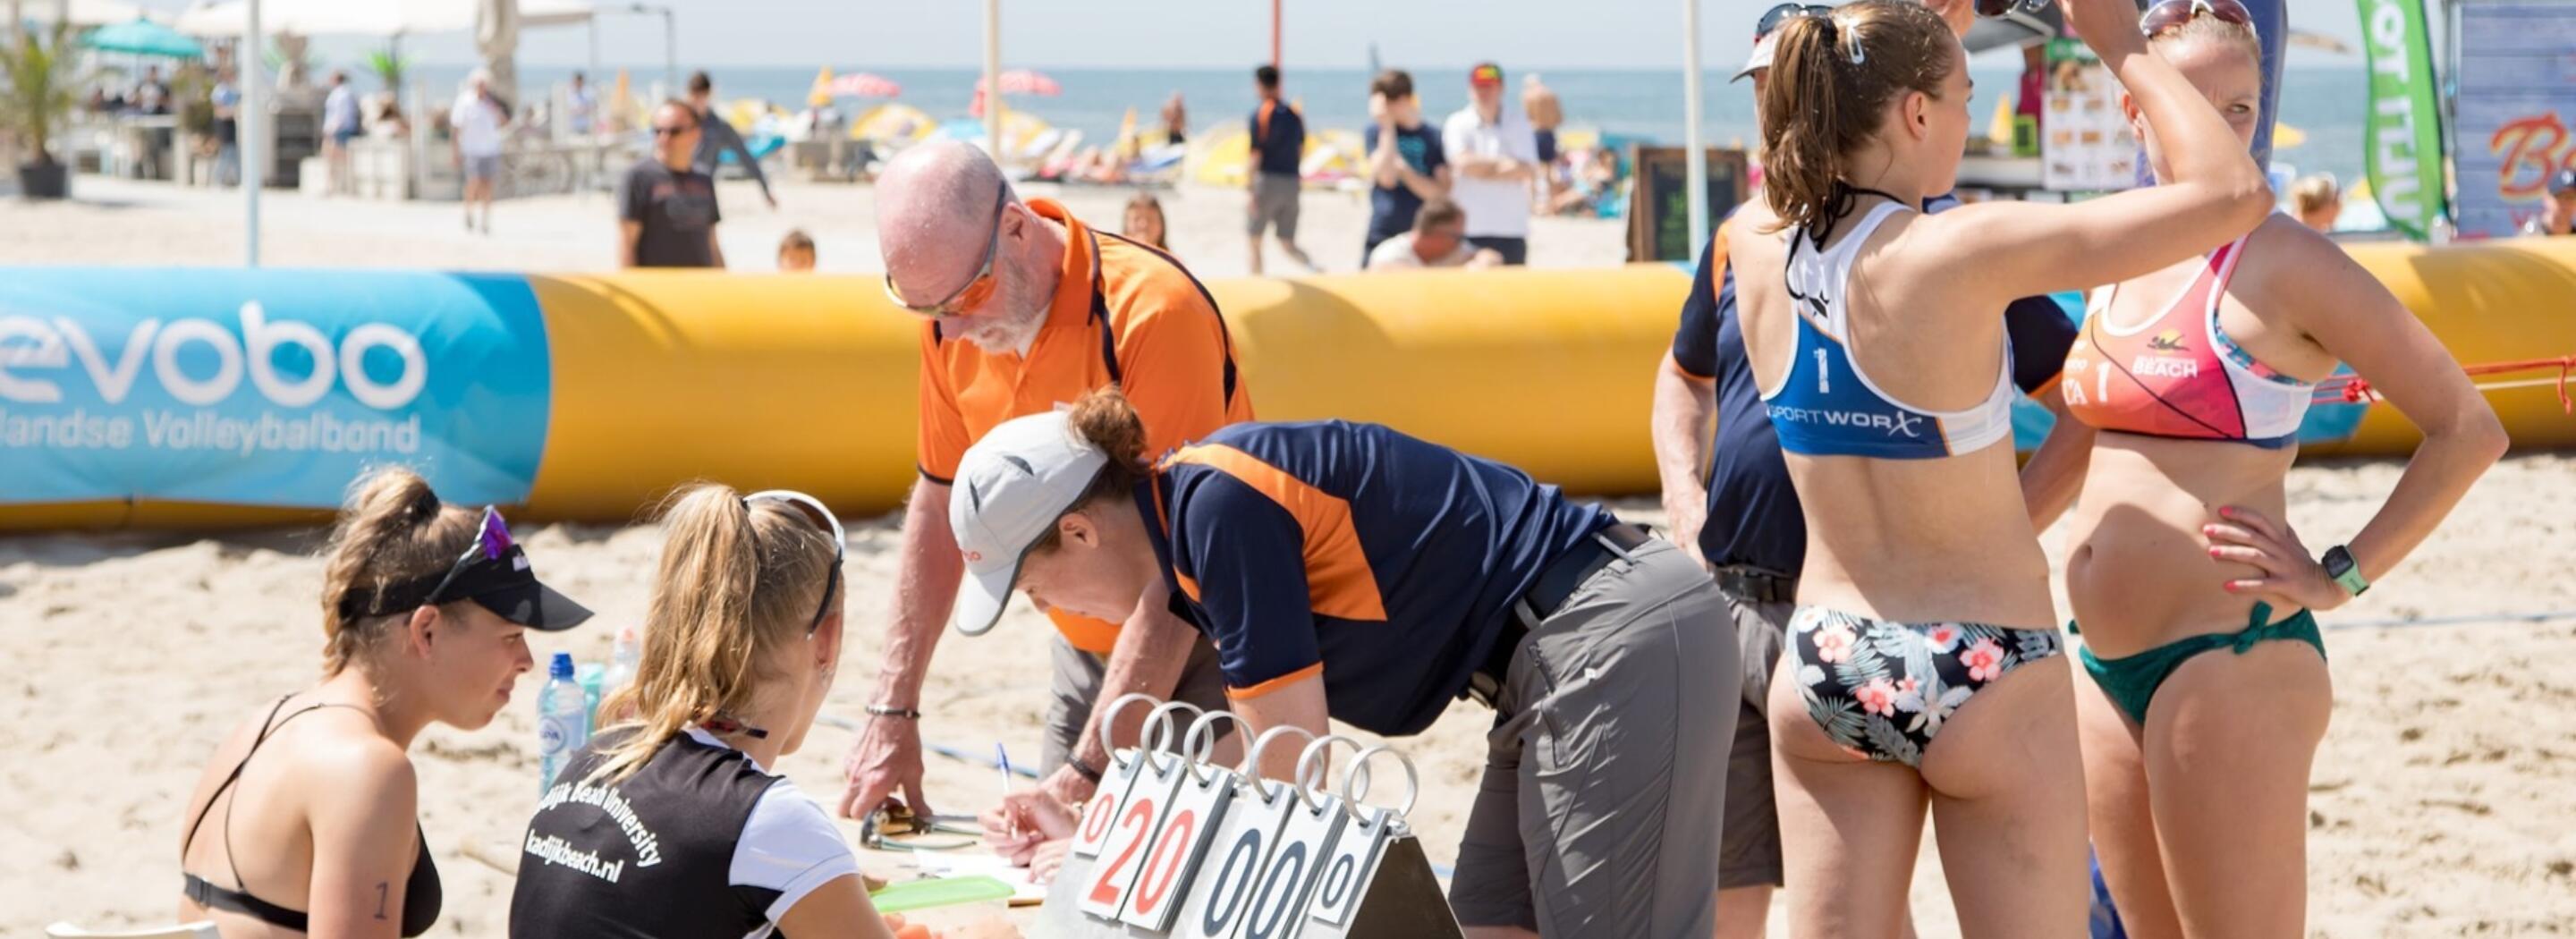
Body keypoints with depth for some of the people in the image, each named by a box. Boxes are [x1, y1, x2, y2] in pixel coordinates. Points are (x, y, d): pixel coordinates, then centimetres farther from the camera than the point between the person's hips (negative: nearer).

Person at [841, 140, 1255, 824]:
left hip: (1198, 651, -6)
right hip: (1086, 647, 6)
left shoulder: (1152, 312, -27)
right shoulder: (954, 324, -6)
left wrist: (1090, 770, -29)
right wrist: (894, 710, 1)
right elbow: (940, 508, 7)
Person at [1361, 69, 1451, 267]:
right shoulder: (1377, 132, 3)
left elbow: (1441, 192, -3)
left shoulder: (1432, 138, 2)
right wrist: (1388, 128, -12)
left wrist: (1404, 170, -13)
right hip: (1382, 236, 0)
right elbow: (1387, 177, -12)